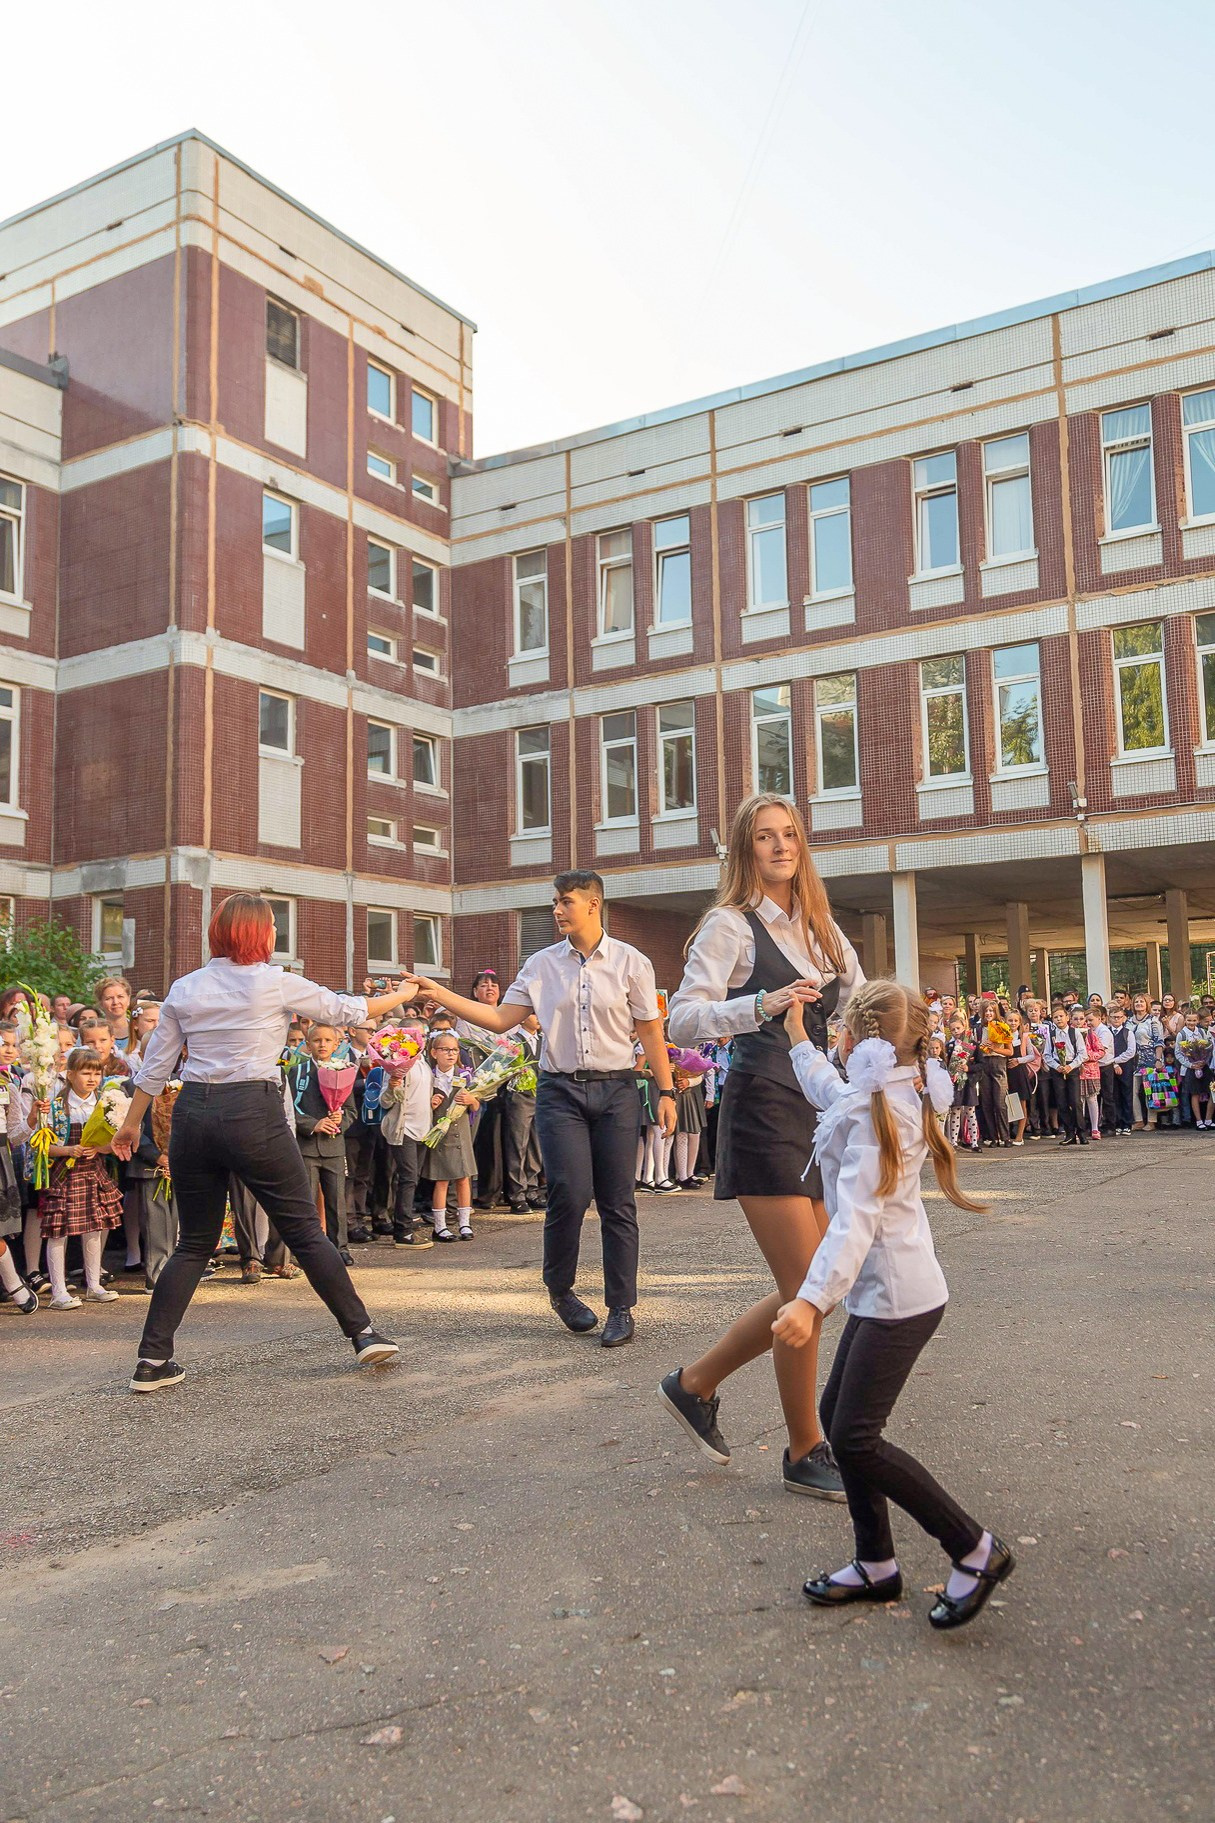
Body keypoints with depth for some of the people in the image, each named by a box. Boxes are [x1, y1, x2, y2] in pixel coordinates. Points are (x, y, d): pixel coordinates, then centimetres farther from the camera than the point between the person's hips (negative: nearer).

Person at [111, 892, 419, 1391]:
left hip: (193, 1113, 4)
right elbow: (346, 1010, 7)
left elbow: (155, 1067, 12)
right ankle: (362, 1332, 10)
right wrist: (404, 995, 21)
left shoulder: (184, 989, 8)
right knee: (305, 1231, 6)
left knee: (194, 1243, 15)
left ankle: (152, 1360, 12)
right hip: (253, 1112, -4)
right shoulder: (275, 983, -3)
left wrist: (131, 1124, 24)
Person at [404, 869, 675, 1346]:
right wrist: (440, 996, -3)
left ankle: (620, 1309, 12)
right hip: (560, 1090, 1)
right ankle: (559, 1288, 15)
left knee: (617, 1202, 2)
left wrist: (666, 1092, 0)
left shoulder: (630, 962, 2)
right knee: (570, 1192, -10)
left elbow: (650, 1031, 4)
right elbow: (500, 1019, 5)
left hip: (615, 1091, -1)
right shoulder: (541, 964, 7)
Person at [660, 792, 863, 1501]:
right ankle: (807, 1454, 13)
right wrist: (763, 1005, -28)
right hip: (763, 1113, -8)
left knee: (810, 1289, 10)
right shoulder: (731, 925, -5)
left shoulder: (821, 928, 15)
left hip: (818, 1111, 8)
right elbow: (683, 1020, -15)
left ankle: (696, 1384, 27)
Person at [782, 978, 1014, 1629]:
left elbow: (857, 1215, -29)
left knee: (856, 1437, -8)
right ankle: (876, 1564, 22)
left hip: (898, 1298, -10)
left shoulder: (874, 1109, -19)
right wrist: (798, 1039, 43)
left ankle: (975, 1550, 2)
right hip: (883, 1293, 10)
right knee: (837, 1416, 13)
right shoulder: (895, 1093, 10)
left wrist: (812, 1299, -36)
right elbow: (832, 1094, 34)